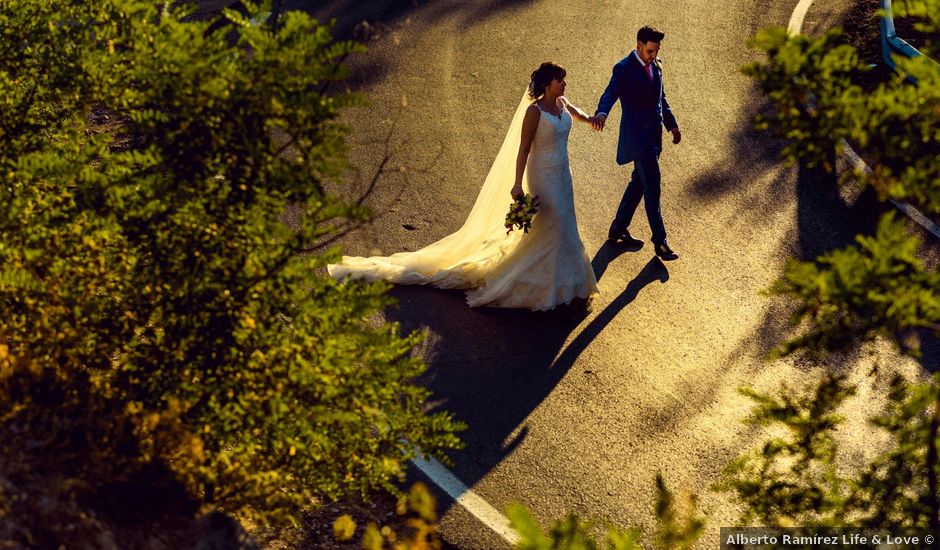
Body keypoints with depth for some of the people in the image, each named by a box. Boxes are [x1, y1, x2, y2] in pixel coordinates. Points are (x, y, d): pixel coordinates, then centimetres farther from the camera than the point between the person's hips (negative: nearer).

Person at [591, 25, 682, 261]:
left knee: (639, 182, 16)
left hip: (653, 134, 8)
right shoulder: (624, 69, -14)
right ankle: (660, 242, -3)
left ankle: (618, 228, 29)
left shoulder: (655, 65, 10)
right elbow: (610, 94, -29)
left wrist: (672, 124, 25)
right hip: (637, 136, -8)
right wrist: (601, 114, -49)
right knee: (652, 185, -9)